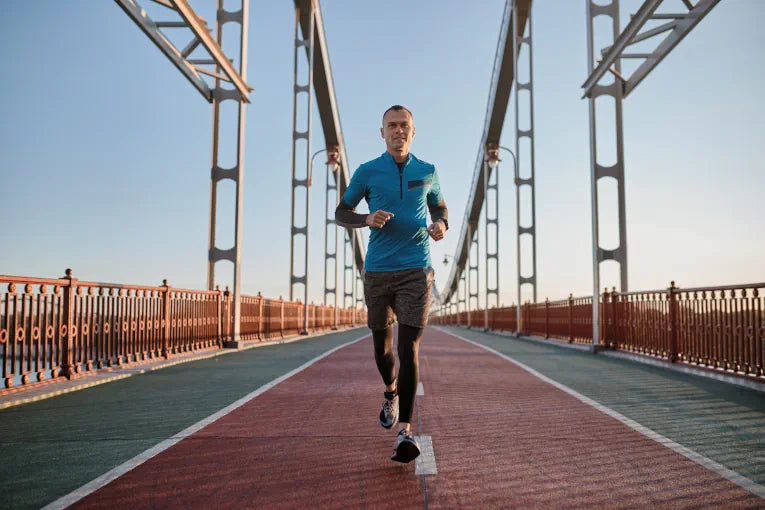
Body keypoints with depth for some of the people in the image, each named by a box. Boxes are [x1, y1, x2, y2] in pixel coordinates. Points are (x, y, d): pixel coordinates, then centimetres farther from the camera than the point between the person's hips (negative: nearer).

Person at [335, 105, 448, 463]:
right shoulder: (367, 172, 4)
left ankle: (405, 430, -11)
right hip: (377, 271, 1)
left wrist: (441, 225, 0)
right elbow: (340, 213, 9)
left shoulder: (427, 172, 9)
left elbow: (439, 206, 23)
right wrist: (367, 219, -12)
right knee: (382, 344, 12)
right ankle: (391, 392, 43)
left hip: (416, 270, -1)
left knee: (409, 347, -11)